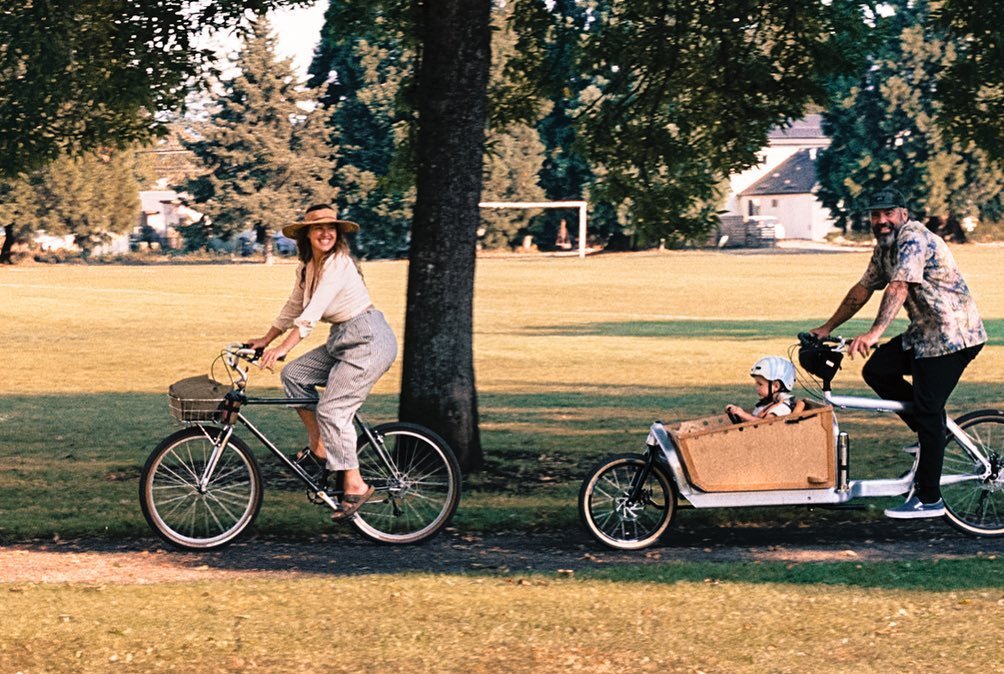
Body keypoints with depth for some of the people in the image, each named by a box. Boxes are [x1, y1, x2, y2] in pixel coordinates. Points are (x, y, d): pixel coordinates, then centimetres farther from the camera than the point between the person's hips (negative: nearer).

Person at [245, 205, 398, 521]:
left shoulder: (339, 264, -18)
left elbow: (313, 312, -27)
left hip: (370, 340, -9)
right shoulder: (308, 267, 9)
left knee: (332, 409, -14)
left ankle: (355, 485, -7)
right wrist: (266, 340, 22)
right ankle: (319, 447, 8)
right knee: (294, 374, -1)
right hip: (342, 340, 9)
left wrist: (282, 348, -32)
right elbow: (293, 307, 22)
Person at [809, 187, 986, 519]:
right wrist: (827, 328, 20)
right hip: (924, 332, 10)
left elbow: (899, 287, -31)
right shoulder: (885, 247, 12)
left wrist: (874, 333, -42)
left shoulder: (913, 239, -18)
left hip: (952, 334, -10)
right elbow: (863, 289, 20)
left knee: (927, 412, -10)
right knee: (876, 370, 1)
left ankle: (929, 500, -5)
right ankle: (935, 433, 12)